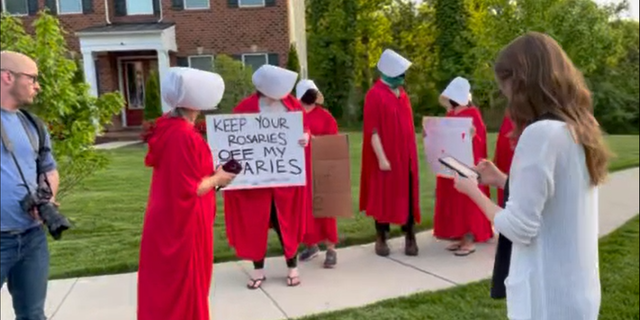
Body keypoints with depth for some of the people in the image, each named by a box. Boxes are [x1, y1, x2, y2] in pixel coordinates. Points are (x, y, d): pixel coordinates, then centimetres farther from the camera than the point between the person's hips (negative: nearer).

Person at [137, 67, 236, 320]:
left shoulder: (168, 126, 3)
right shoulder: (184, 135, -25)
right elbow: (190, 189, -24)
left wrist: (210, 173, 10)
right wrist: (217, 178, -8)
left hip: (167, 221, 9)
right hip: (183, 224, -9)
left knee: (166, 286, 21)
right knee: (184, 287, 9)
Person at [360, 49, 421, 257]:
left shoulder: (402, 93, 11)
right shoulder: (375, 95, -12)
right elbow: (373, 131, -15)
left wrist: (412, 152, 14)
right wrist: (381, 158, -18)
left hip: (406, 155, 6)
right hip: (386, 156, -6)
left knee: (407, 195, 7)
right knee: (384, 195, 4)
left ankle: (410, 237, 17)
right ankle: (381, 238, 17)